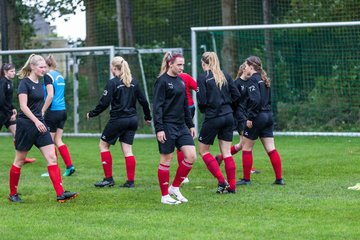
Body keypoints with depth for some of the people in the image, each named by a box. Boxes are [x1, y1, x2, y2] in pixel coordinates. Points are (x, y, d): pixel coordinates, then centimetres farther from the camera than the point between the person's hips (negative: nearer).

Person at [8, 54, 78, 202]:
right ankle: (13, 194, 18)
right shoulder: (25, 83, -11)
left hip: (39, 125, 7)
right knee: (19, 161, 4)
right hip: (26, 125, -7)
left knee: (52, 158, -5)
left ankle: (60, 194, -12)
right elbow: (23, 106, -19)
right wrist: (36, 121, -28)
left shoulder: (39, 84, 12)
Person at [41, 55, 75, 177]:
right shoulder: (60, 76, 14)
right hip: (63, 111, 7)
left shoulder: (48, 76, -10)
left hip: (53, 111, -7)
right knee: (58, 140, 12)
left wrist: (42, 111, -15)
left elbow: (50, 95, -18)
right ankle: (70, 166, 3)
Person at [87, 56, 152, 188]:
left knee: (103, 144, 9)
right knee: (127, 150, 8)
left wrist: (92, 114, 0)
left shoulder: (113, 83, -10)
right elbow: (143, 100, 12)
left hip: (118, 120, -6)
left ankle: (109, 178, 5)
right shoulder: (133, 82, 8)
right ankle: (131, 180, 2)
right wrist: (148, 117, 24)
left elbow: (104, 103, -13)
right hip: (132, 120, 6)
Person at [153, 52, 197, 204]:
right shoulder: (162, 81, -9)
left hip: (181, 126, 8)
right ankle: (165, 196, 9)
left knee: (191, 156, -2)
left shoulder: (180, 81, 13)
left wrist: (191, 125, 18)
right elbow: (157, 106, -13)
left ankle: (174, 188, 11)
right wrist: (159, 129, -19)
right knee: (166, 160, 0)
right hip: (167, 126, -8)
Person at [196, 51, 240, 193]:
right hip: (228, 117, 5)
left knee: (203, 150, 10)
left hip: (213, 118, -5)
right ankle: (232, 186, 4)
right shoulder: (225, 76, 8)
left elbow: (202, 100, -13)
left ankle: (221, 180, -2)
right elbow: (236, 95, 7)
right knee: (226, 152, 8)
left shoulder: (203, 78, -8)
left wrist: (202, 109, 8)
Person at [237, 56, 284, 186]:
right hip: (268, 115, 8)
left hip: (257, 117, -8)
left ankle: (246, 179, 7)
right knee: (271, 149, 6)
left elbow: (255, 100, -22)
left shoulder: (253, 79, -12)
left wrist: (250, 117, -19)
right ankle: (279, 178, 3)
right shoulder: (263, 79, 14)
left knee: (246, 147, 4)